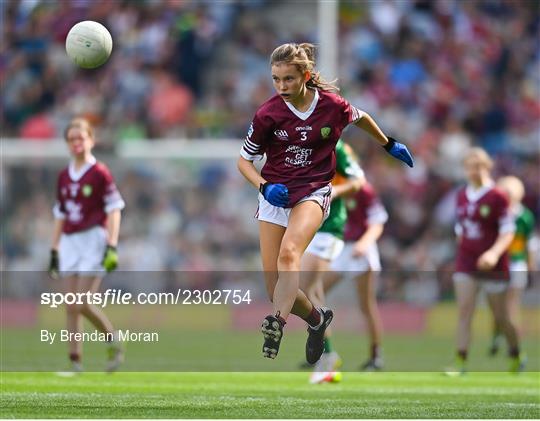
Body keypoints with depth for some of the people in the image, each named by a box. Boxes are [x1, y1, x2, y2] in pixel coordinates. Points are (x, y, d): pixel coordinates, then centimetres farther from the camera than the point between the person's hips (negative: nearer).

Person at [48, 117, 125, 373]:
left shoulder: (100, 173, -6)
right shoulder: (64, 177, 12)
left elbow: (114, 210, -7)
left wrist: (112, 246, -14)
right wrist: (54, 250, 15)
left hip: (93, 239, -6)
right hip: (69, 242, 6)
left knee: (84, 303, -13)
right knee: (71, 306, 1)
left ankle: (114, 342, 9)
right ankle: (75, 362, 3)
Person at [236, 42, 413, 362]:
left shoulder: (331, 105, -6)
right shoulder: (268, 114, -7)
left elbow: (360, 117, 18)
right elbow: (244, 160, 5)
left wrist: (389, 144, 31)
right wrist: (264, 187, -13)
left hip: (313, 192, -2)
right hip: (275, 196, 2)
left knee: (289, 252, -33)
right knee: (277, 290, -3)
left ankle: (276, 327, -47)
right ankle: (317, 319, 27)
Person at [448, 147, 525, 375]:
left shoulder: (497, 197, -10)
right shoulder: (462, 196, 7)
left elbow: (507, 232, -12)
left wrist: (494, 252, -26)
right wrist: (462, 251, 15)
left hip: (492, 265, -4)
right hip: (466, 264, 4)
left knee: (500, 316, 5)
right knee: (464, 311, -8)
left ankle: (516, 356, 28)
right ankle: (460, 362, -12)